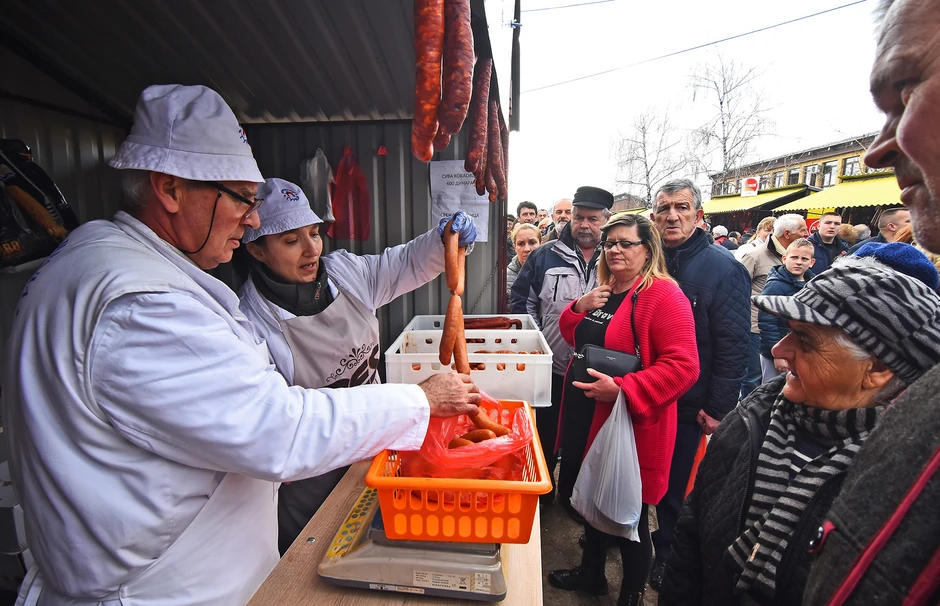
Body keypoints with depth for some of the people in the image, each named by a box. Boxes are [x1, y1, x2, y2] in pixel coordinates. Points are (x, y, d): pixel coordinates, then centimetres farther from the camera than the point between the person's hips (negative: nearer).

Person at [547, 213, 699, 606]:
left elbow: (683, 365, -23)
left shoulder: (663, 295, -16)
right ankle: (591, 574, 47)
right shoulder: (603, 292, 10)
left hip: (631, 426, -8)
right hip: (589, 417, 8)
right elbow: (574, 337, 18)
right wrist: (580, 308, -2)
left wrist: (622, 389, -30)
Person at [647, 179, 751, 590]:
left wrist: (717, 408, -16)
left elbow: (733, 346, -15)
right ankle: (664, 545, 43)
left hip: (692, 407, -5)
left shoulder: (723, 268, -12)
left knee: (679, 486, 12)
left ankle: (671, 556, 35)